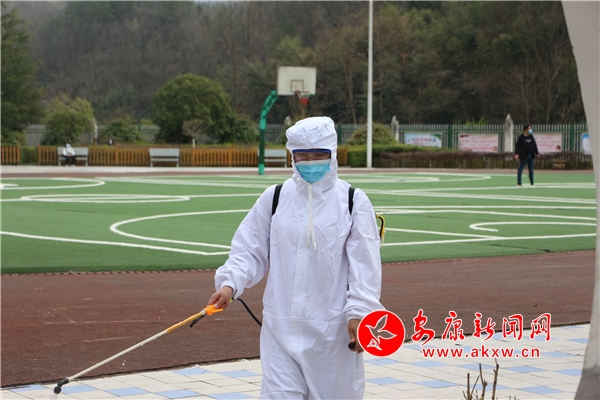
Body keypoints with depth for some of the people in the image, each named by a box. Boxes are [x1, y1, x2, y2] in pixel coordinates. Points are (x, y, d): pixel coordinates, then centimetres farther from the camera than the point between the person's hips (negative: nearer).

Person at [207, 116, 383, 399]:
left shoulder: (353, 201, 1)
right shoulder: (274, 198, 5)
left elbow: (364, 262, -3)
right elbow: (250, 250, 7)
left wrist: (358, 312, -11)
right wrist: (230, 283, -11)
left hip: (333, 327, -1)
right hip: (282, 323, 1)